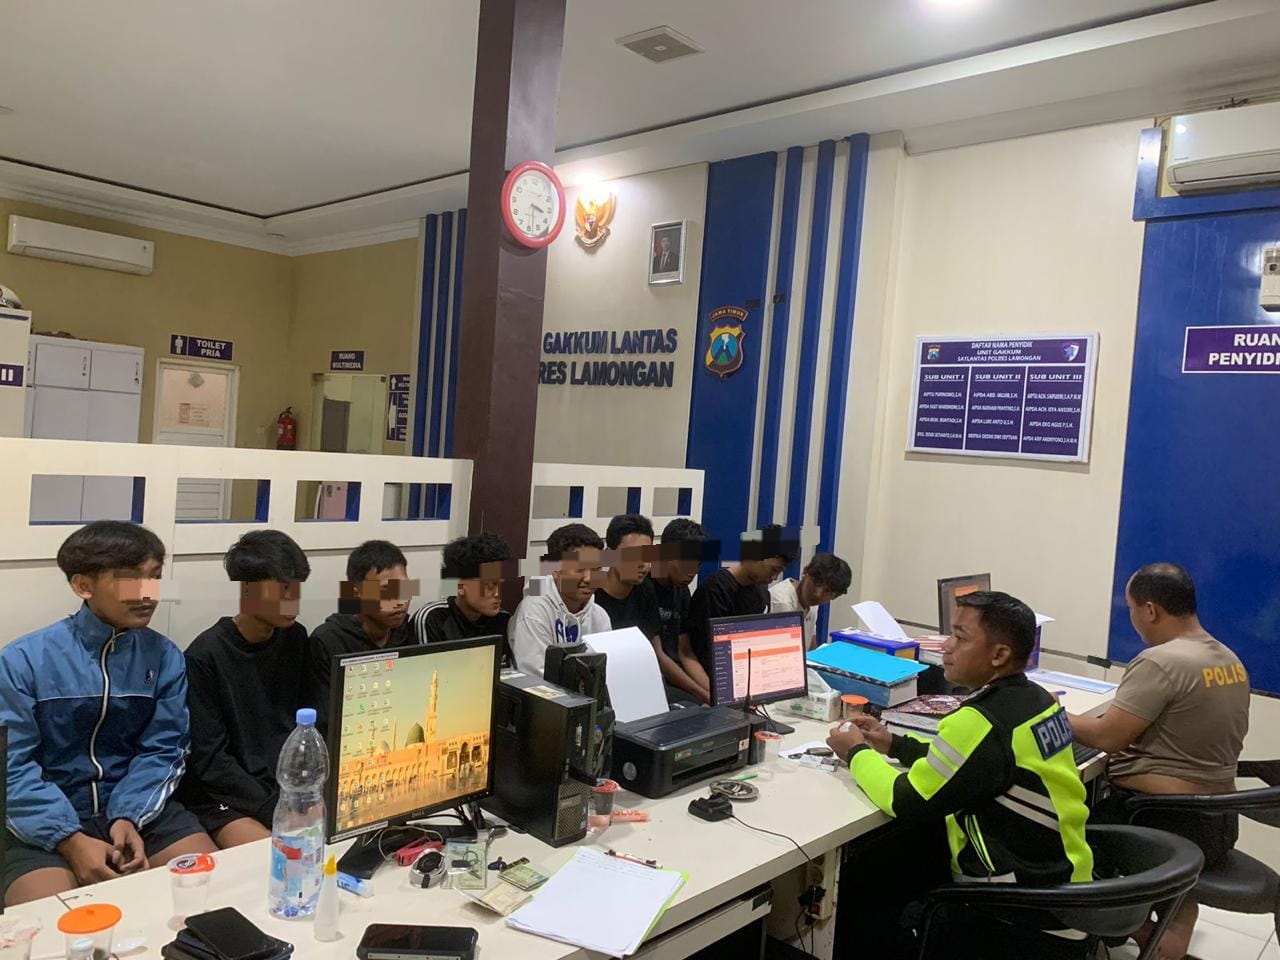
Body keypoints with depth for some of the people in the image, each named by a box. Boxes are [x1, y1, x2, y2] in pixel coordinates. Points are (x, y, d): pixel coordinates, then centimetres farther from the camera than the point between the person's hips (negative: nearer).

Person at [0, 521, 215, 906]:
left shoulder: (165, 657, -1)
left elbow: (162, 750, -1)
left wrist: (129, 818, -18)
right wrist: (70, 840, -21)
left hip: (138, 808, 3)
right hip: (46, 822, -3)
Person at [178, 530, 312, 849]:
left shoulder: (295, 639, 2)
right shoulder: (205, 655, -13)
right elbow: (209, 759, -13)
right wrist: (276, 812, -19)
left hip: (289, 786, 5)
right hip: (225, 797, -5)